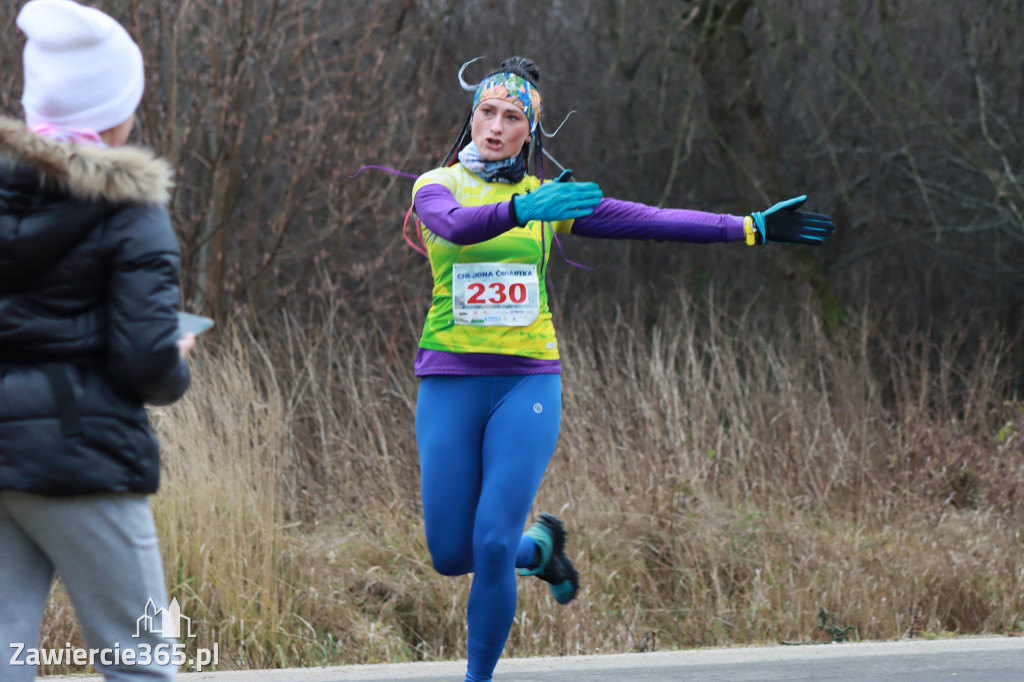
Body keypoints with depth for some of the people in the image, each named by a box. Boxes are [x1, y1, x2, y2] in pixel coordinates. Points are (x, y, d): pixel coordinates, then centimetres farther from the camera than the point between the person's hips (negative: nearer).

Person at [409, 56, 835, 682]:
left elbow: (649, 221, 9)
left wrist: (750, 229, 5)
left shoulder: (547, 196, 9)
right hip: (450, 383, 0)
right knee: (451, 555, 1)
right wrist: (521, 209, -43)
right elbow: (455, 225, -24)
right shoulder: (438, 185, 1)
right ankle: (539, 547, 32)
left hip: (528, 382, 0)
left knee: (492, 546, -13)